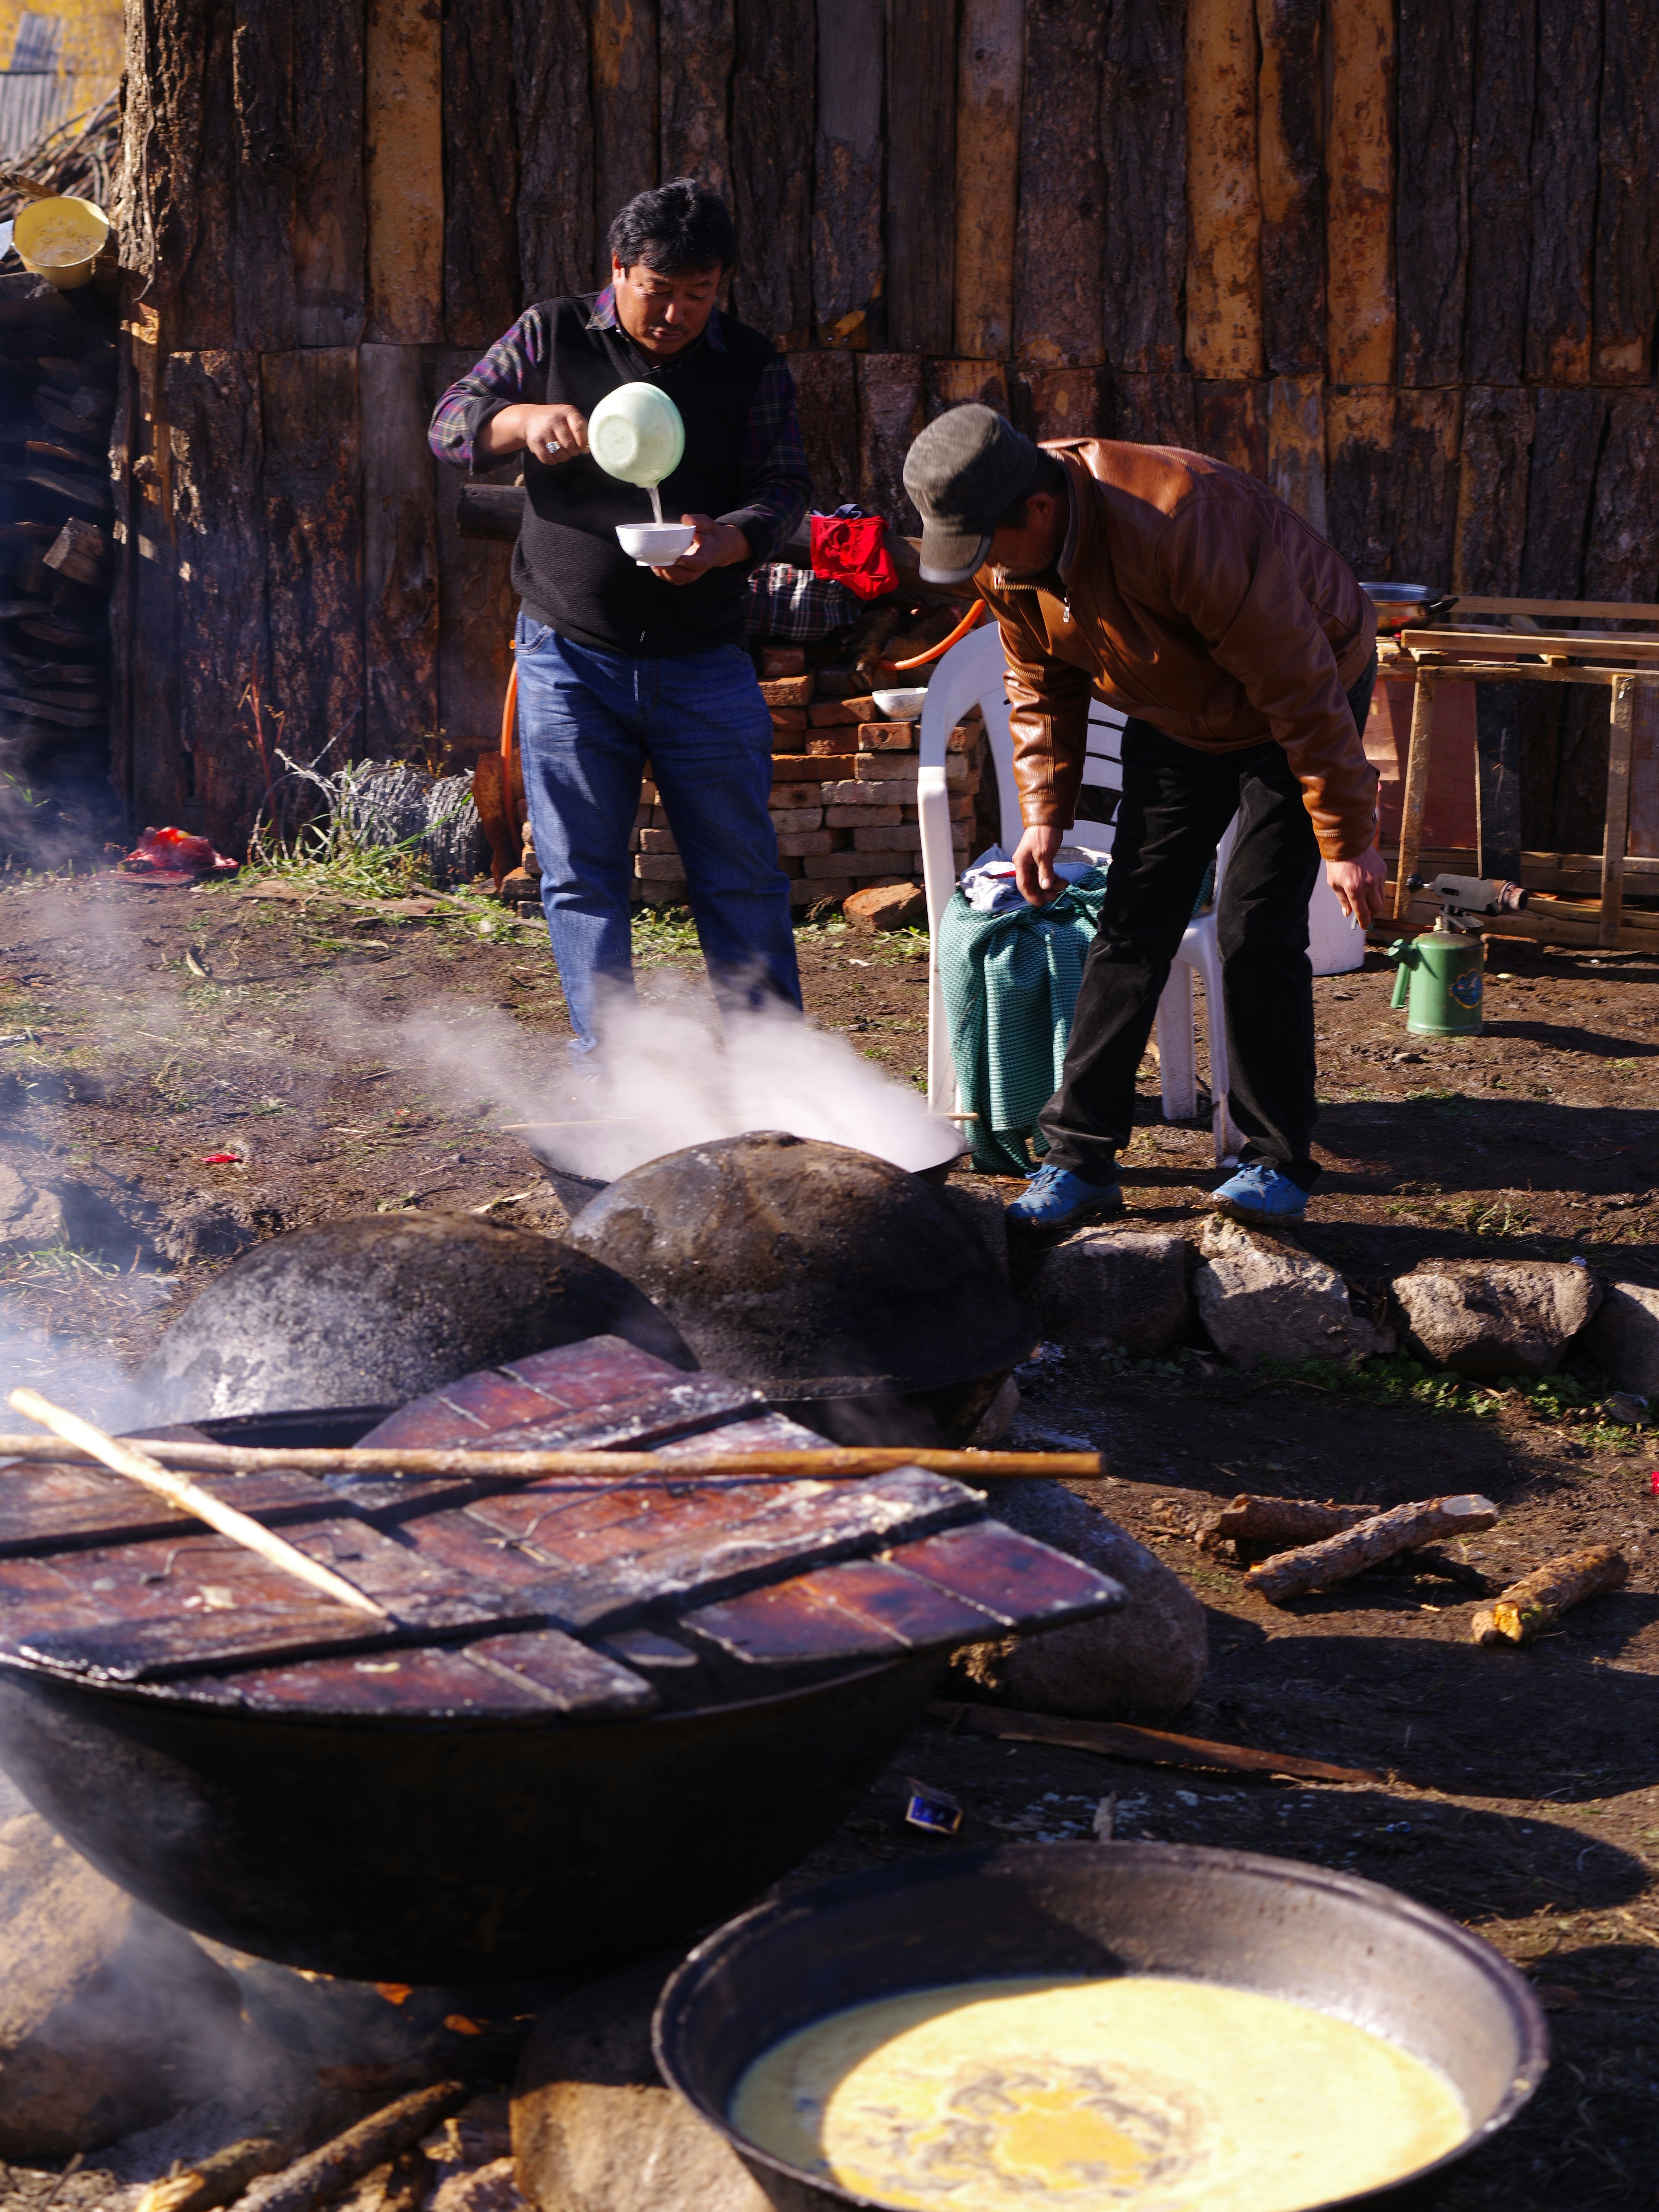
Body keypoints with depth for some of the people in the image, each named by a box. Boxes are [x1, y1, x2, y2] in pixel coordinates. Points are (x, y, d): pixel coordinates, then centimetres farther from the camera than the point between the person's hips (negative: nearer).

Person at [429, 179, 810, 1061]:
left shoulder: (752, 366, 2)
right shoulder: (551, 336, 3)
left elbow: (782, 492, -3)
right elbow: (450, 424, 2)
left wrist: (722, 542, -26)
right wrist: (525, 418, -21)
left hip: (705, 666, 0)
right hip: (568, 661, 0)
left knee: (742, 877, 3)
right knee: (581, 880, 4)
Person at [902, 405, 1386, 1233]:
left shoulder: (1181, 526, -40)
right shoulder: (1002, 556, -17)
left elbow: (1301, 690, -33)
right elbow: (1043, 687, 3)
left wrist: (1348, 839, -27)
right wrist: (1044, 813, -5)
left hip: (1307, 692, -6)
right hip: (1175, 721, 6)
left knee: (1257, 932, -12)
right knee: (1131, 927, -1)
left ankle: (1278, 1165, 2)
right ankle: (1080, 1157, 3)